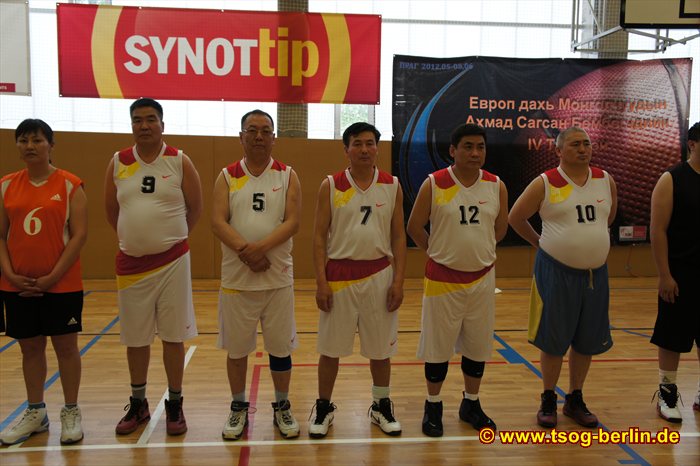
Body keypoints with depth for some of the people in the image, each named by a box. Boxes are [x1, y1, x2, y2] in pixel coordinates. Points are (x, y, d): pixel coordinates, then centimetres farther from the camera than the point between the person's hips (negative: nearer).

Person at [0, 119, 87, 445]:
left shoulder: (69, 185, -5)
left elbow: (79, 235, -9)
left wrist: (52, 277, -14)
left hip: (62, 284, -3)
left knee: (66, 346, 6)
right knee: (30, 347, 13)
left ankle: (71, 413, 20)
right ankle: (35, 413, 28)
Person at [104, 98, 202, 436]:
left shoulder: (179, 161, -4)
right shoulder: (118, 163, 3)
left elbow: (195, 208, 3)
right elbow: (111, 211, 13)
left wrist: (171, 236, 9)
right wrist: (136, 237, 13)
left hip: (172, 261, -2)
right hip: (131, 262, 3)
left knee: (173, 336, 5)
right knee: (135, 338, 13)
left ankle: (175, 405, 19)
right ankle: (138, 404, 30)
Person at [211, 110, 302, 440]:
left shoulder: (287, 176, 2)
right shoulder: (227, 176, 4)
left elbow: (292, 222, -8)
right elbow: (217, 221, -7)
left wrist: (261, 247, -22)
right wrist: (244, 250, -22)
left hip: (279, 276, 0)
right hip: (236, 277, 1)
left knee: (280, 347, 9)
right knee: (236, 347, 11)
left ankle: (282, 407, 26)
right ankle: (238, 407, 29)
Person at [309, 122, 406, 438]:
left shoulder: (392, 186, 3)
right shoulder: (330, 186, -1)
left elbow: (398, 236, 4)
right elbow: (319, 236, -2)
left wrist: (398, 280, -3)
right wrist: (321, 282, -8)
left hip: (379, 275, 1)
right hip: (339, 274, -1)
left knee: (381, 348, 11)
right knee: (330, 348, 8)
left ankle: (381, 407, 31)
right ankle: (324, 407, 27)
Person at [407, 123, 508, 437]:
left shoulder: (496, 186, -1)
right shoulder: (433, 184, -11)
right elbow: (415, 227, -2)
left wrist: (477, 250, 12)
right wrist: (439, 252, 5)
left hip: (482, 278, 3)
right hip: (443, 279, -3)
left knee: (477, 345, 14)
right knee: (438, 345, 7)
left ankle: (471, 404, 33)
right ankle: (433, 406, 26)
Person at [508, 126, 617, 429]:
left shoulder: (605, 180, 4)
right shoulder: (545, 184, -8)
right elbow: (515, 217, 1)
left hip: (595, 272, 4)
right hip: (556, 272, -4)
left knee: (587, 341, 11)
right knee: (553, 340, 4)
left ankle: (575, 400, 29)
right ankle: (548, 401, 22)